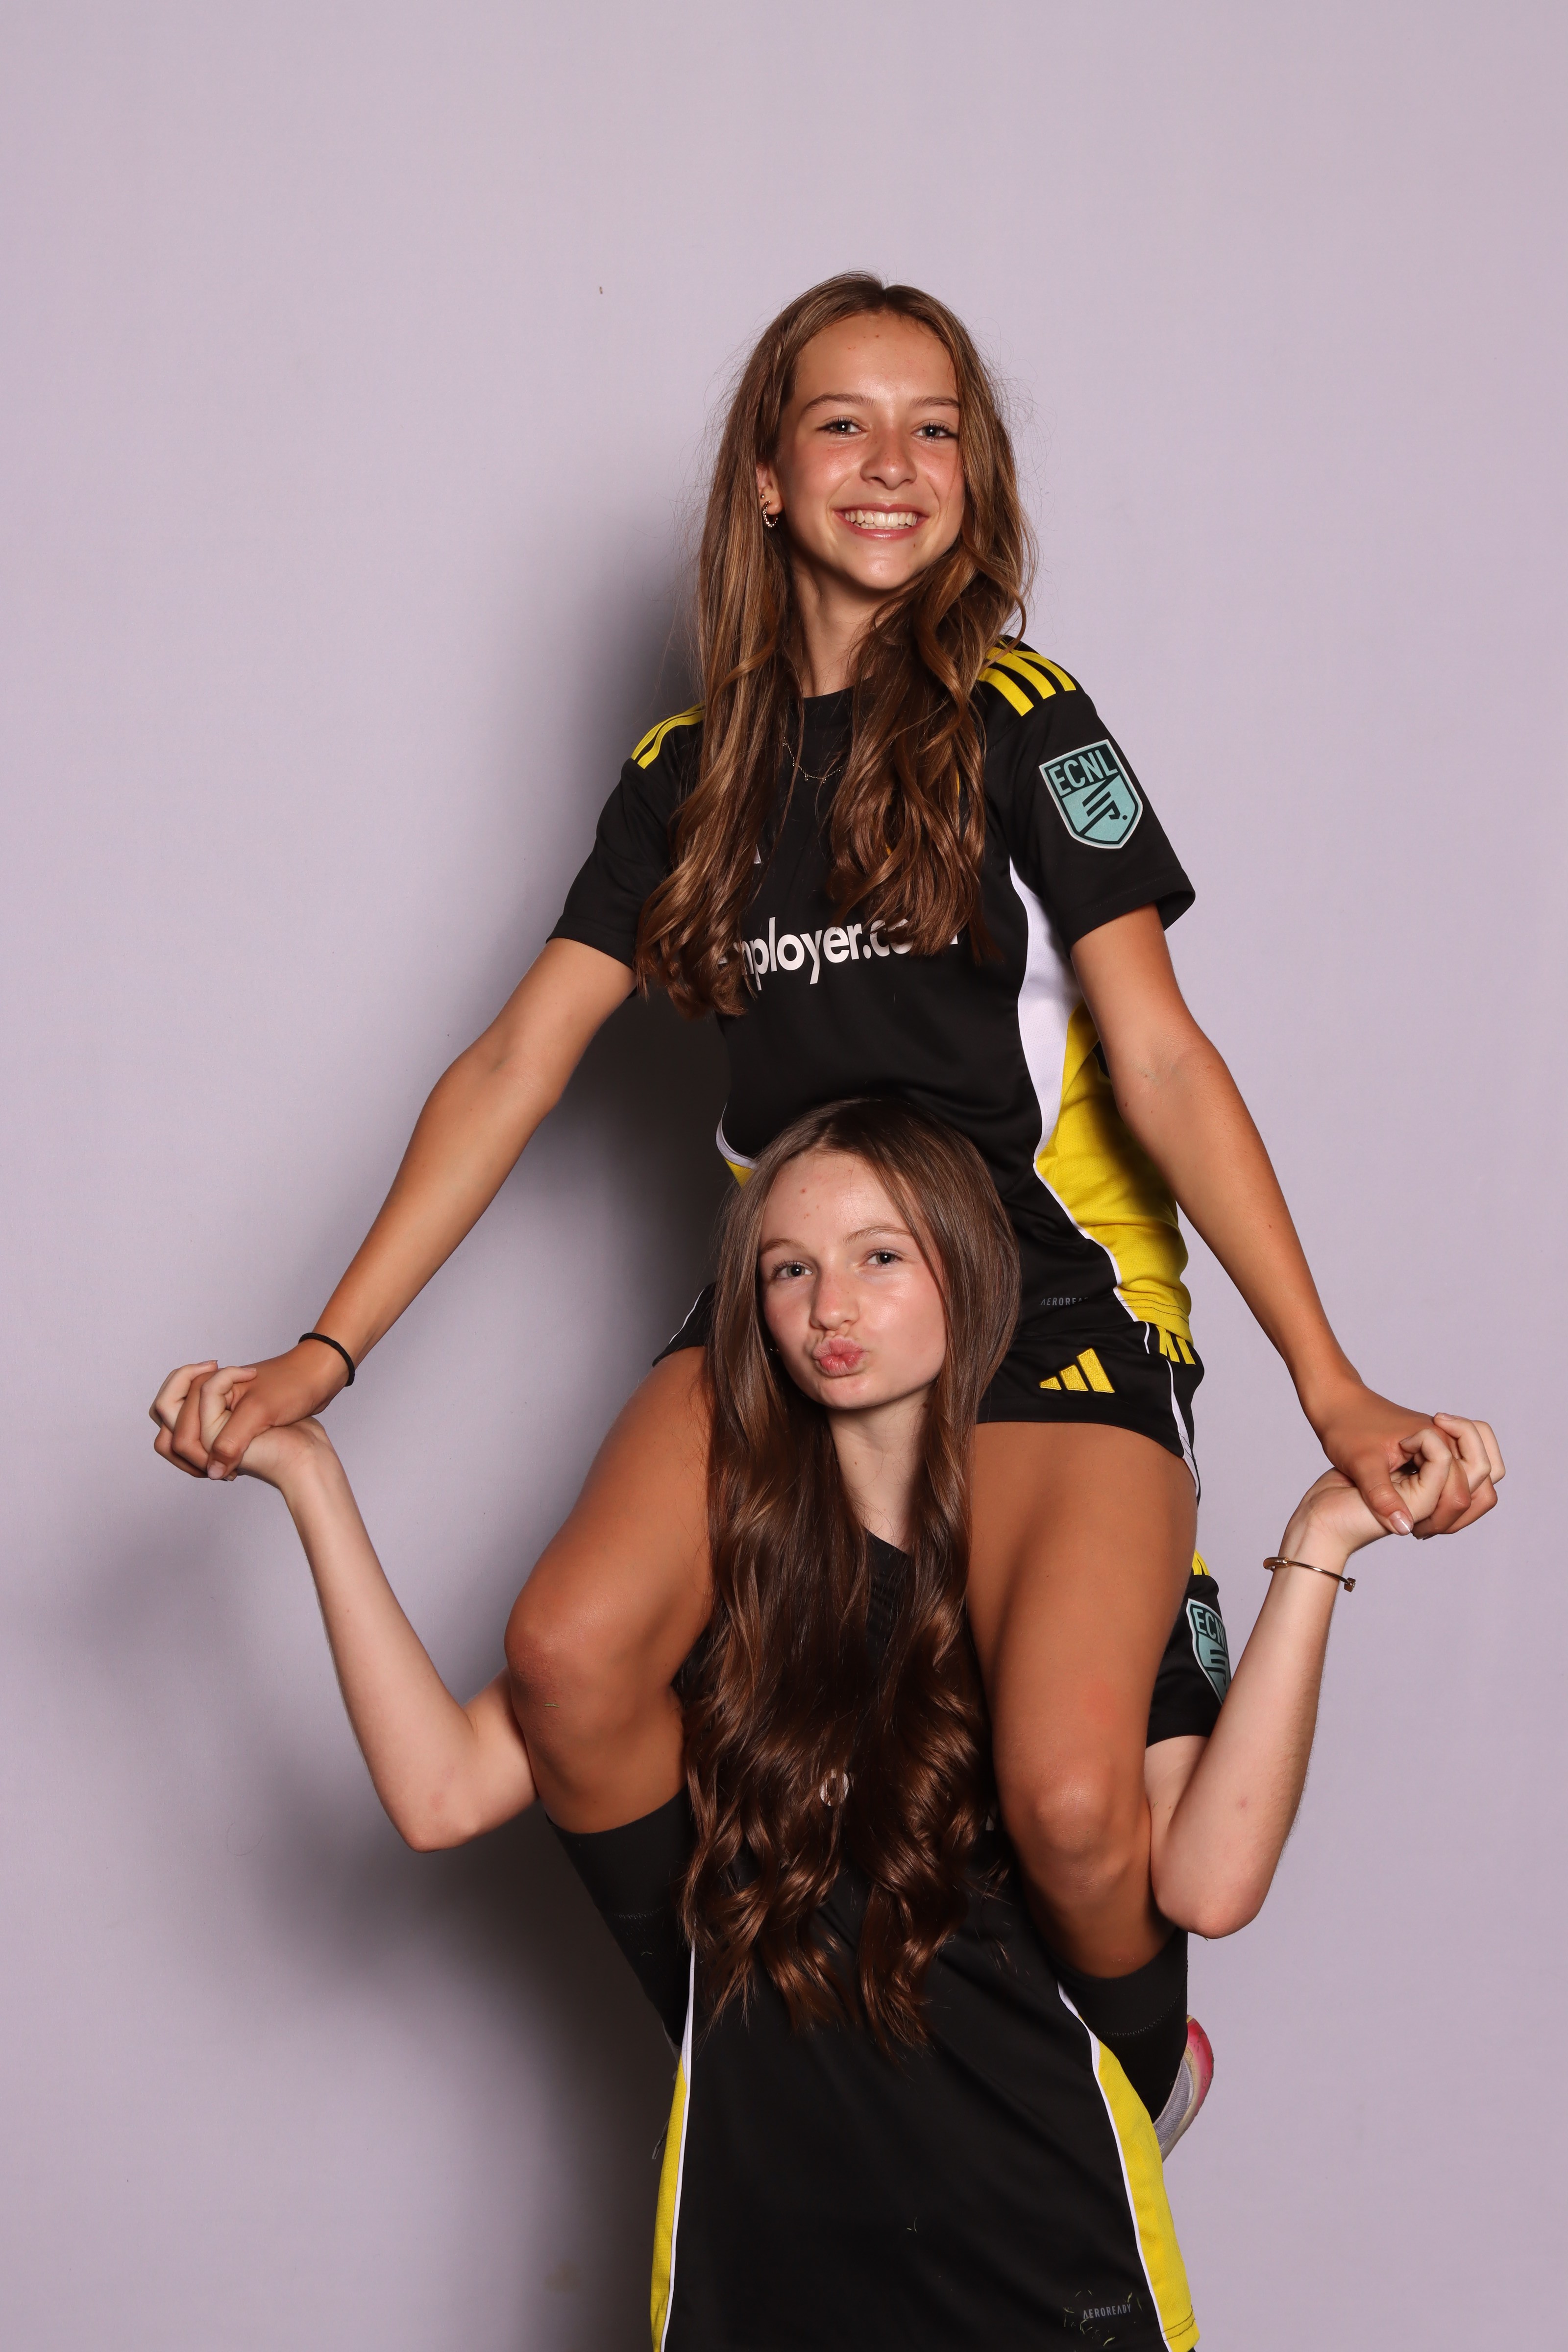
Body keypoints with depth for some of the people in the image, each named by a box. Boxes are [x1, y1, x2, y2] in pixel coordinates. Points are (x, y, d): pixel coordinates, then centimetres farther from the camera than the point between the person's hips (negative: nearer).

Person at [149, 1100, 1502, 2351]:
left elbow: (1207, 1880, -18)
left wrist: (1318, 1550, -21)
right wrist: (312, 1479, -9)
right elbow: (442, 1791, -9)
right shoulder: (712, 1552, 2)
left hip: (1040, 2233, -1)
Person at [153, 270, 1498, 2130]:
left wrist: (1326, 1383, -15)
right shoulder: (691, 772, 8)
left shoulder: (1020, 726, -3)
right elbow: (515, 1066, 6)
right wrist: (329, 1349, 0)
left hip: (1053, 1309, -3)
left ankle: (1139, 2081, 12)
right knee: (571, 1657, -22)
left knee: (1066, 1799, -24)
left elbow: (1159, 1058, -9)